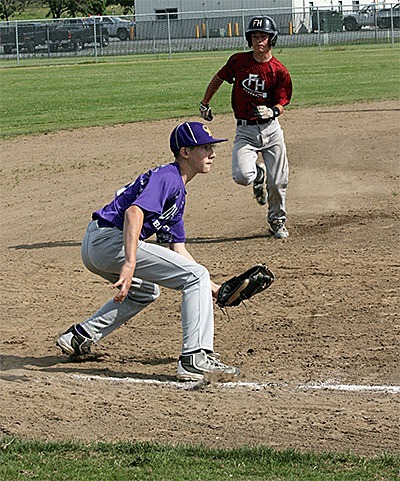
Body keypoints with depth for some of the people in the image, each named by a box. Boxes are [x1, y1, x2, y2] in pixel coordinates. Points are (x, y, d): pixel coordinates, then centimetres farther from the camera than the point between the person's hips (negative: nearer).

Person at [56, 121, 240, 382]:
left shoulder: (178, 192, 23)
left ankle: (79, 337, 31)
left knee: (145, 291, 36)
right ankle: (196, 358, -22)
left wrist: (213, 289, 22)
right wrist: (130, 263, -38)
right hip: (110, 239, -11)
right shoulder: (167, 177, -9)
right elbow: (135, 211, -27)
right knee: (196, 275, -11)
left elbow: (178, 251, 26)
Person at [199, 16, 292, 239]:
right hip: (245, 130, 0)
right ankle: (258, 175, 19)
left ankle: (277, 220, 28)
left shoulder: (280, 71, -5)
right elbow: (219, 78, 16)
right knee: (241, 176, -20)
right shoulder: (238, 61, -1)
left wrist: (272, 112, -26)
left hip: (271, 129, 0)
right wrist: (205, 104, 22)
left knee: (278, 182, 0)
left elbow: (281, 105, -4)